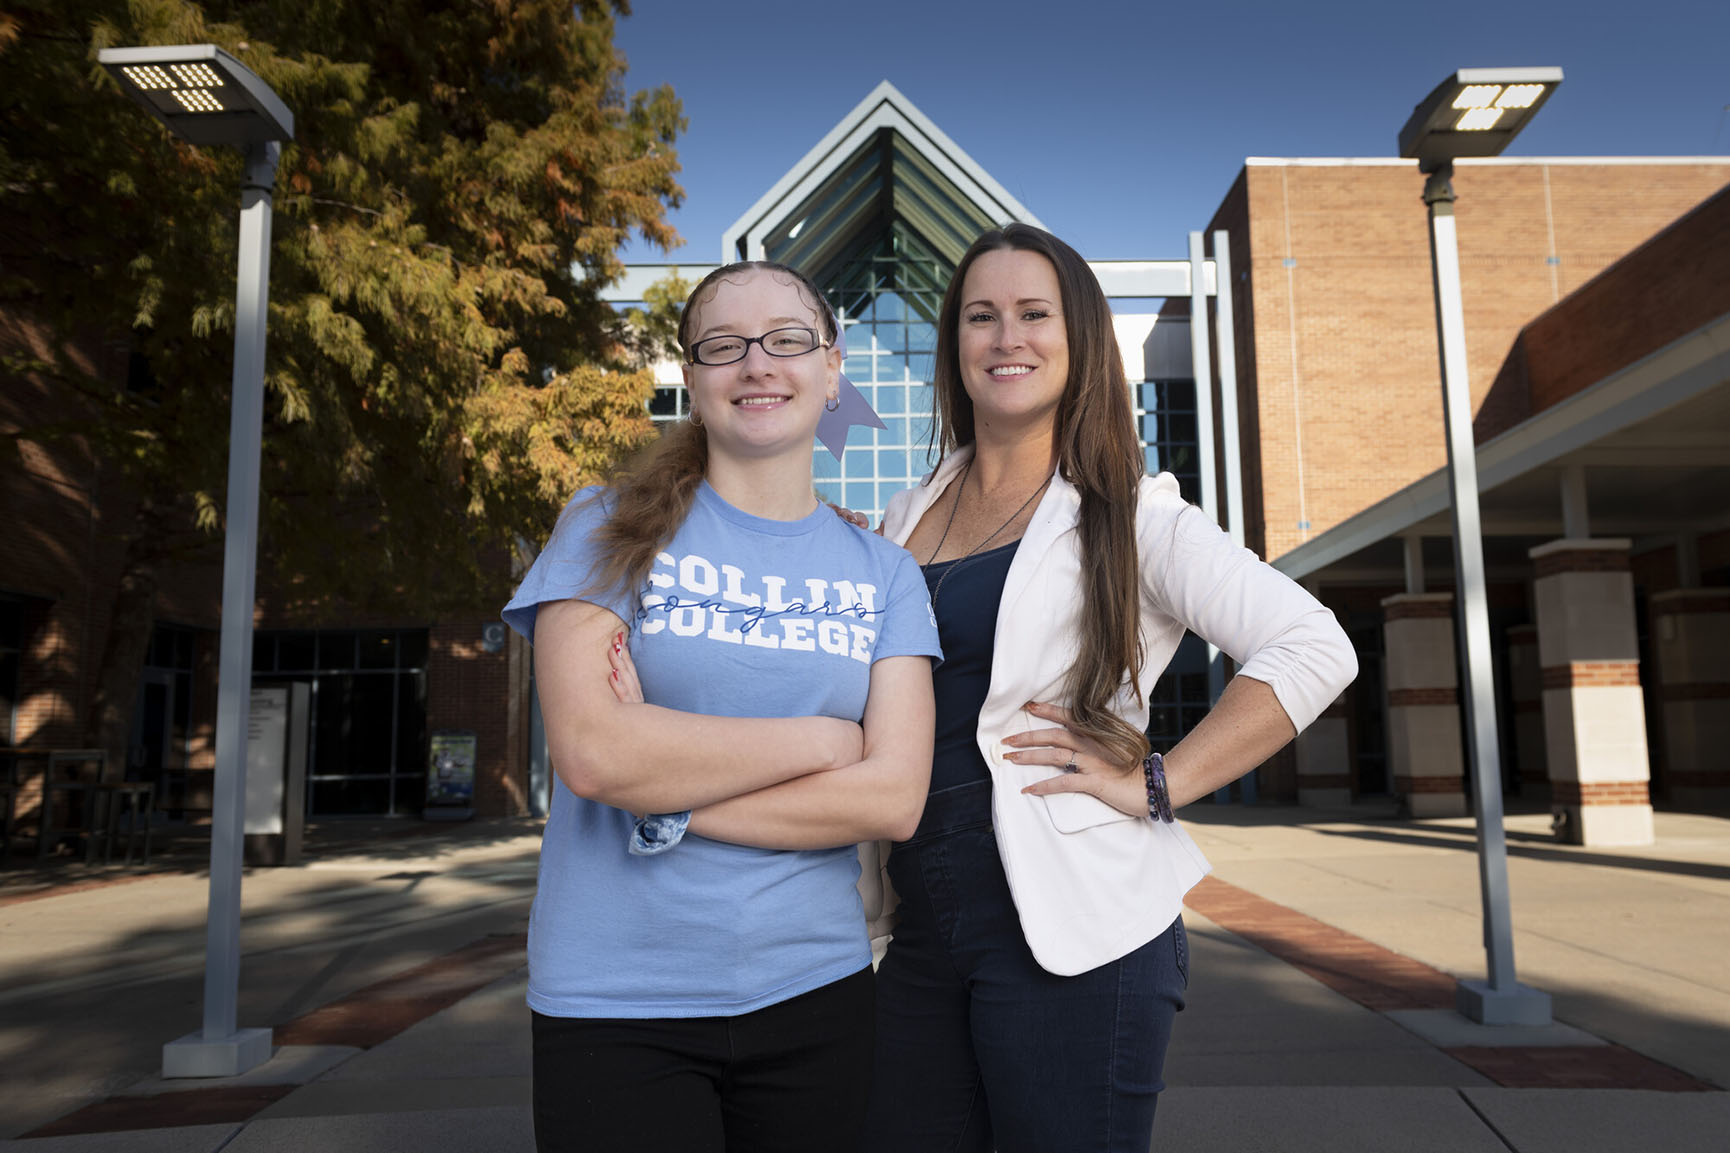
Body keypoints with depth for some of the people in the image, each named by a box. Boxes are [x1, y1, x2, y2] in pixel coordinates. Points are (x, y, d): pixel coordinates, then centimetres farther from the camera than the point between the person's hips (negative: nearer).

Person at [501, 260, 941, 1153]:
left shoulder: (883, 575, 4)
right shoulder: (610, 529, -2)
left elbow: (893, 799, -7)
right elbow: (591, 751, -16)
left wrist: (666, 802, -14)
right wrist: (824, 739, -10)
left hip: (813, 991, 3)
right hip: (615, 1005, -2)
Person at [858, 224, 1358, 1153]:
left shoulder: (1128, 515, -3)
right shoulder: (910, 517, 13)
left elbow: (1314, 649, -13)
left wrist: (1156, 786, -14)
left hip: (1069, 928, -5)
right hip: (919, 927, 5)